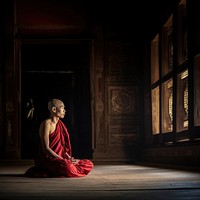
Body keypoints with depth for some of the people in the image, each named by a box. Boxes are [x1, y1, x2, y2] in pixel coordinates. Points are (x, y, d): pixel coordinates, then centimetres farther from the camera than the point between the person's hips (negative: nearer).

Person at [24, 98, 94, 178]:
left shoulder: (60, 124, 18)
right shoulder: (47, 123, -8)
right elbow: (46, 148, -16)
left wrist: (69, 158, 1)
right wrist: (62, 159, -19)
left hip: (59, 158, 10)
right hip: (47, 159, -10)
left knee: (89, 164, -2)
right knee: (67, 166, -41)